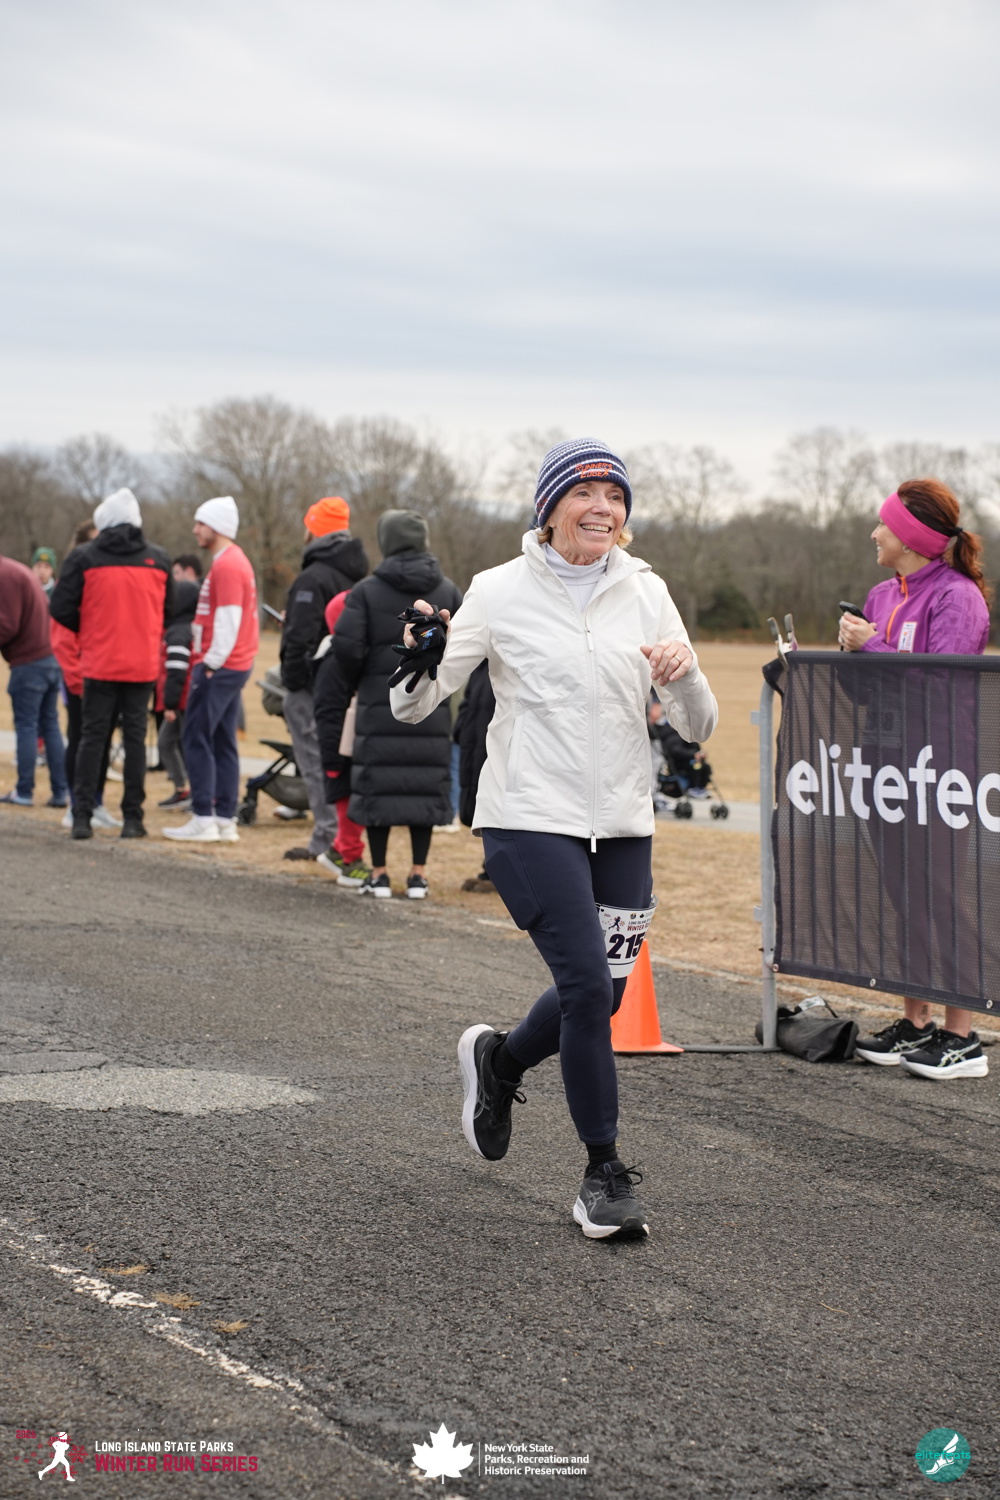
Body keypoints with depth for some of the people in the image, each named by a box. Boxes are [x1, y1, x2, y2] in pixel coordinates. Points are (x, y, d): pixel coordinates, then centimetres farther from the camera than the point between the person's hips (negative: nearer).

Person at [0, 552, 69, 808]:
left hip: (28, 663, -9)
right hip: (51, 659, 9)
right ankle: (60, 791, 8)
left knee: (26, 728, -3)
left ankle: (24, 792, 0)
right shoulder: (21, 570, 17)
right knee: (50, 726, 9)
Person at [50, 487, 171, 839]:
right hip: (143, 664, 1)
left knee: (92, 737, 5)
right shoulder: (158, 559, 4)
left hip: (99, 664, -1)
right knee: (135, 737, 6)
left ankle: (82, 816, 0)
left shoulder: (84, 558, -4)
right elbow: (168, 610, 11)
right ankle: (132, 819, 5)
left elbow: (62, 608, -4)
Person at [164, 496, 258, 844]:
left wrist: (211, 664, -18)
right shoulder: (234, 560, 17)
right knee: (223, 743, 10)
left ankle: (203, 820, -8)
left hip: (219, 668, -10)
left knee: (197, 740, -7)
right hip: (233, 667, 10)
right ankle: (225, 821, 11)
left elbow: (228, 620, -20)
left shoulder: (226, 566, -14)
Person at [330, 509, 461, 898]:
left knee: (378, 785, 5)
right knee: (425, 786, 7)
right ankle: (418, 873, 8)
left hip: (380, 705, -2)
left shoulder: (366, 590, -4)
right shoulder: (448, 592, 5)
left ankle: (379, 873, 6)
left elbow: (347, 645, -12)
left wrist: (357, 683, 5)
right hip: (431, 708, 2)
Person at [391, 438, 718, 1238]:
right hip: (530, 818, -4)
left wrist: (684, 671, -14)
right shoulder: (501, 592, -4)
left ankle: (497, 1059, 42)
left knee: (601, 996, 9)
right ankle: (604, 1174, -1)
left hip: (621, 824, 5)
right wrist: (422, 659, -23)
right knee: (588, 985, -15)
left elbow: (699, 727, 6)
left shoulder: (646, 593, 5)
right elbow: (415, 707, -2)